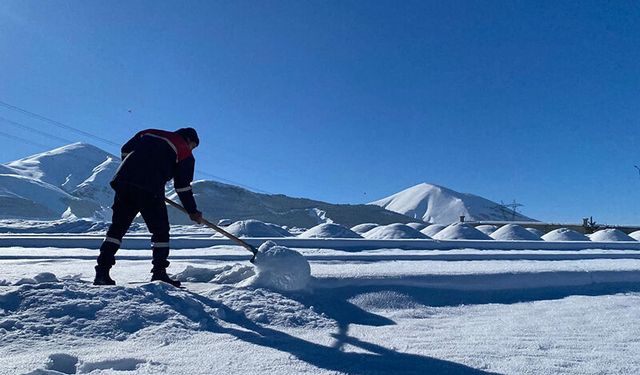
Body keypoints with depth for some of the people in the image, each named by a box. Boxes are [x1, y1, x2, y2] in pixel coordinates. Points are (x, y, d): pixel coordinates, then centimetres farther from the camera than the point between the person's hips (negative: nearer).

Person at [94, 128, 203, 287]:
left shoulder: (149, 133, 24)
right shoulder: (185, 154, 9)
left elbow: (125, 150, 20)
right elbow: (182, 186, 4)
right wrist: (192, 211, 11)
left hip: (123, 182, 5)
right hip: (150, 191, -5)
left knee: (117, 227, 14)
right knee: (161, 230, 8)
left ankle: (102, 272, 12)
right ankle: (159, 273, 5)